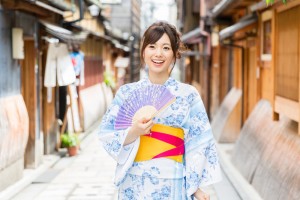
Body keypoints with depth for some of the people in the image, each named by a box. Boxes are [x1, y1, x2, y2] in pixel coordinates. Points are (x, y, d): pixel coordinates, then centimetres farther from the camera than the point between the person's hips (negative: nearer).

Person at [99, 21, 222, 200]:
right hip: (134, 185, 1)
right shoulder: (126, 92, 2)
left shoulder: (188, 94, -1)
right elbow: (107, 136, 1)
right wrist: (132, 133, -17)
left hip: (171, 185, -1)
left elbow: (199, 143, 0)